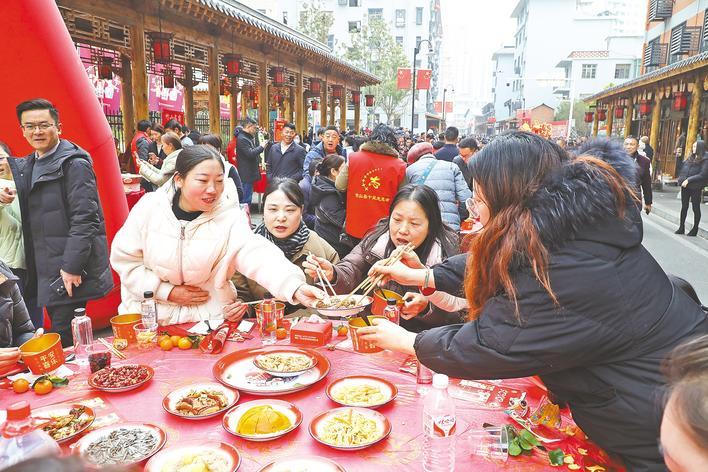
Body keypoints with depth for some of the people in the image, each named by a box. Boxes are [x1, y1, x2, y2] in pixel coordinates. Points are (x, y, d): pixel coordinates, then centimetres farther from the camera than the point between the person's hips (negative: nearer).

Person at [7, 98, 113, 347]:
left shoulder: (74, 164, -11)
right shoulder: (24, 166, 15)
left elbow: (84, 219, -16)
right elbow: (30, 219, 17)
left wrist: (72, 266, -18)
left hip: (70, 270, -7)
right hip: (45, 270, 8)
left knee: (65, 339, -4)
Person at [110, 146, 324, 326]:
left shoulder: (230, 218, -12)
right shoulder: (149, 208, -8)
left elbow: (260, 256, -26)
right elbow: (124, 258, -1)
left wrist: (295, 287, -44)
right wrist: (168, 291, -9)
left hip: (209, 315, 0)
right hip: (150, 314, 0)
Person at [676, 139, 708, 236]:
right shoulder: (690, 157, 10)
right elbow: (683, 169, 14)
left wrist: (689, 180, -19)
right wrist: (681, 180, 0)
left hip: (695, 188, -6)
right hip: (685, 186, 6)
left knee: (696, 208, 4)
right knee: (684, 207, 11)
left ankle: (695, 228, 14)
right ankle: (681, 227, 18)